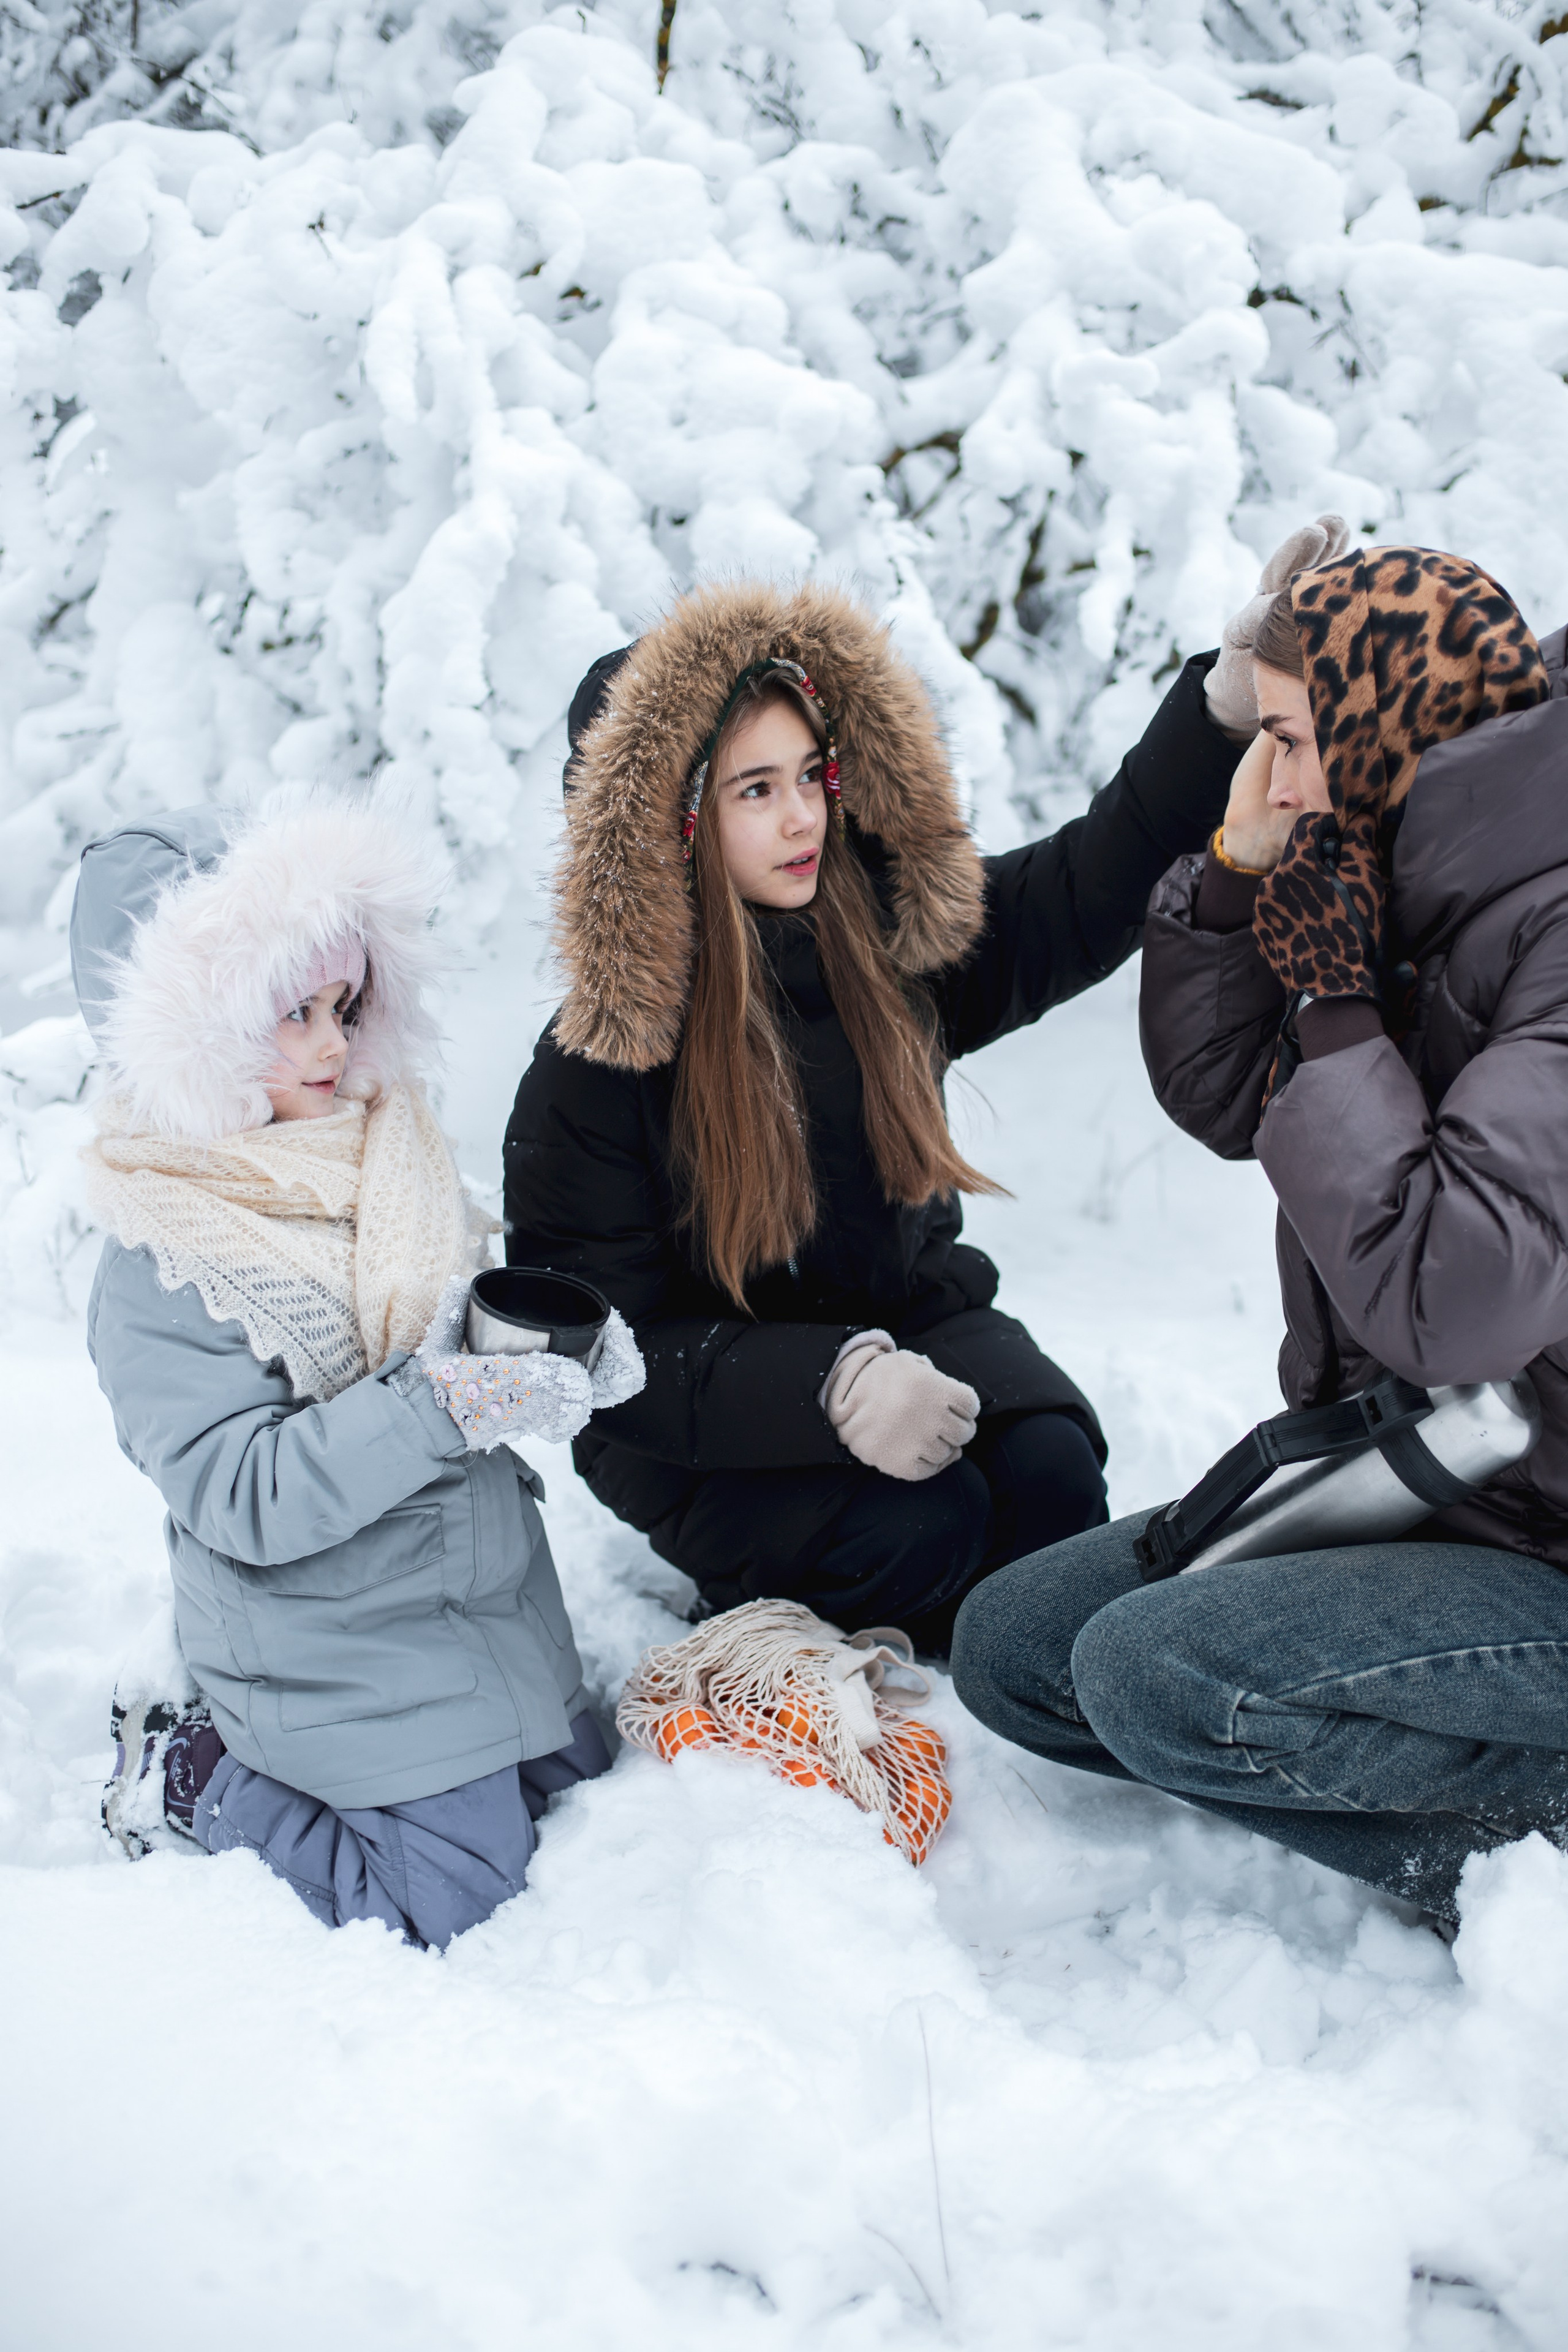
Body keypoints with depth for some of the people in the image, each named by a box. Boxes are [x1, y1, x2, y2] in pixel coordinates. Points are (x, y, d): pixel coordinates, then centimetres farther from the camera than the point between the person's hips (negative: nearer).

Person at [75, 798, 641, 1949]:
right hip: (337, 1648, -7)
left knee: (575, 1792, 20)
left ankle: (242, 1730, 28)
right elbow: (246, 1502, -27)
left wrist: (572, 1354, -11)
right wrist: (446, 1403, -36)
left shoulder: (390, 1154, -2)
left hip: (489, 1587, 8)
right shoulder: (157, 1268, -23)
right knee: (453, 1901, -1)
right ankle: (185, 1772, 16)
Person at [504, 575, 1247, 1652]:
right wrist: (830, 1384, -35)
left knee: (1051, 1469, -24)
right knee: (922, 1522, -30)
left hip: (911, 1314, 5)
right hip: (704, 1426, -4)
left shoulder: (887, 930, -5)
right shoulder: (594, 1067, -18)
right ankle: (753, 1608, 3)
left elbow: (1097, 883, -2)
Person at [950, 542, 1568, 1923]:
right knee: (1013, 1646, 4)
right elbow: (1224, 1103, 13)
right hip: (1404, 1485, 10)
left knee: (1153, 1677, -25)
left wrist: (1330, 1006, -21)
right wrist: (1238, 872, -2)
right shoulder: (1414, 901, 3)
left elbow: (1446, 1303, -33)